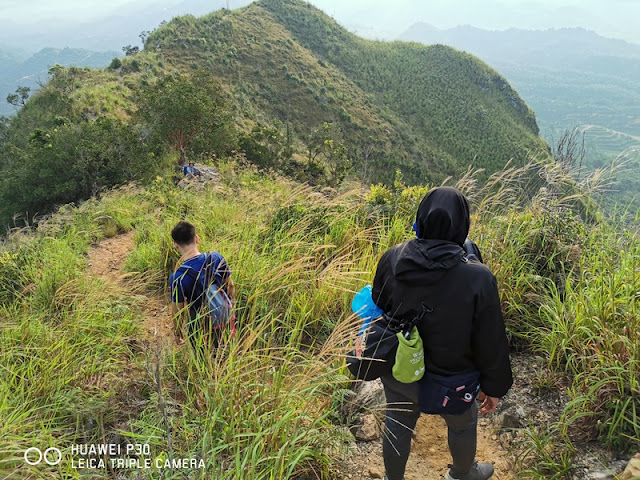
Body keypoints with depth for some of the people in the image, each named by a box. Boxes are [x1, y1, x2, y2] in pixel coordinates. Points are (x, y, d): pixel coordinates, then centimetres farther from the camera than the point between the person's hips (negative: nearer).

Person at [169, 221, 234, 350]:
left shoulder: (177, 278, -30)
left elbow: (178, 311, -17)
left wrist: (178, 332, 2)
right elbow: (230, 285, -4)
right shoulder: (216, 257, -20)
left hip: (200, 326, -3)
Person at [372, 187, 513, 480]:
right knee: (462, 425, 28)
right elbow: (491, 343, -18)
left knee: (397, 424, 25)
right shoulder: (478, 279, -29)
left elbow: (378, 309, -2)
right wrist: (493, 387, -2)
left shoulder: (392, 259, -18)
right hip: (449, 381, -2)